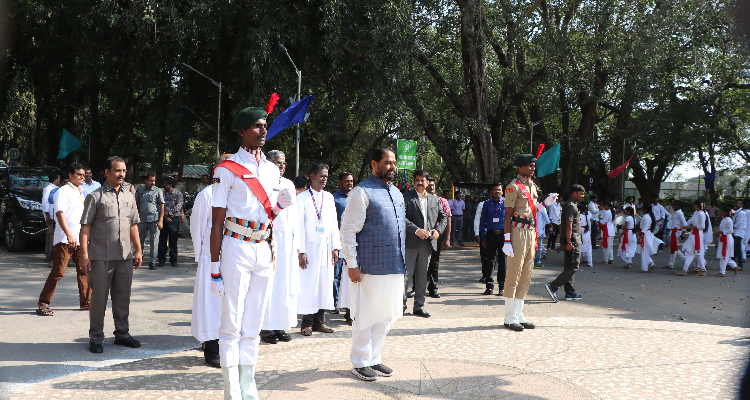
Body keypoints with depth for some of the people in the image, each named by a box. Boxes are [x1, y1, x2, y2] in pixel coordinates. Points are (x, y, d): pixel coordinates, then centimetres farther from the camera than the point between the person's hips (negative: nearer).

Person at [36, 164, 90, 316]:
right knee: (58, 272, -8)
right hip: (65, 239, -8)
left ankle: (86, 302, 16)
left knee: (84, 271, 8)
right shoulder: (63, 191, -6)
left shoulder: (80, 193, 18)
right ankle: (43, 304, -2)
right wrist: (69, 235, -26)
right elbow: (59, 214, -16)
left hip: (80, 239, 8)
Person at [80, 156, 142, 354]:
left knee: (123, 297, 11)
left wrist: (138, 250, 15)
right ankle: (95, 338, 11)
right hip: (101, 257, -5)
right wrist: (84, 253, -13)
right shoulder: (95, 196, -3)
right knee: (99, 298, 1)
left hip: (125, 256, 5)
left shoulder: (129, 196, 15)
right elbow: (85, 226, -6)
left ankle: (122, 333, 22)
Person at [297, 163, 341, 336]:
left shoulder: (329, 197, 12)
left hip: (326, 247, 5)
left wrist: (335, 247, 6)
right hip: (309, 246, -5)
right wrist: (301, 252, -12)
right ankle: (307, 323, 4)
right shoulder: (302, 198, -2)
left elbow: (334, 223, 13)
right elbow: (299, 226, -6)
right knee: (308, 284, -4)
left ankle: (320, 321, 12)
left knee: (325, 283, 5)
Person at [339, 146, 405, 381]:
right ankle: (360, 363, 14)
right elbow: (348, 230, -12)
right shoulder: (362, 192, -9)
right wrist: (352, 264, -16)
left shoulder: (396, 192, 15)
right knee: (367, 316, 1)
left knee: (385, 316, 13)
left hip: (395, 266, 7)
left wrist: (402, 261, 19)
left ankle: (374, 358, 25)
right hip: (371, 266, -7)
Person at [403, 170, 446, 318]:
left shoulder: (434, 199, 15)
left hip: (428, 243, 5)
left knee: (422, 275, 10)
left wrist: (438, 230, -3)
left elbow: (442, 217, 17)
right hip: (410, 242, -5)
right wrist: (417, 230, -21)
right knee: (406, 274, -5)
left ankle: (419, 306, 18)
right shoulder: (406, 197, -1)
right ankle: (401, 305, 1)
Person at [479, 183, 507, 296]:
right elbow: (482, 221, 10)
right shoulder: (487, 204, 8)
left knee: (502, 260, 2)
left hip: (503, 234, -1)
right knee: (489, 260, 1)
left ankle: (502, 286, 10)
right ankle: (489, 286, 9)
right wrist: (483, 238, 5)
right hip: (491, 234, 1)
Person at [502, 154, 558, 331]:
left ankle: (519, 315, 18)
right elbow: (508, 215, -12)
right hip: (518, 232, -9)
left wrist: (545, 203, 8)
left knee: (526, 276, 10)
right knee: (514, 275, -5)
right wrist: (507, 240, -17)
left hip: (531, 232, 9)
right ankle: (510, 318, 1)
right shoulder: (513, 187, -9)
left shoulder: (532, 186, 16)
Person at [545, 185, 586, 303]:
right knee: (573, 267, -10)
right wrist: (569, 242, -25)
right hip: (573, 241, -11)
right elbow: (569, 225, -21)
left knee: (569, 266, 11)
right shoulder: (571, 206, -14)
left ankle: (570, 292, 15)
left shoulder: (572, 205, 20)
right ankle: (553, 286, -15)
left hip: (572, 241, 11)